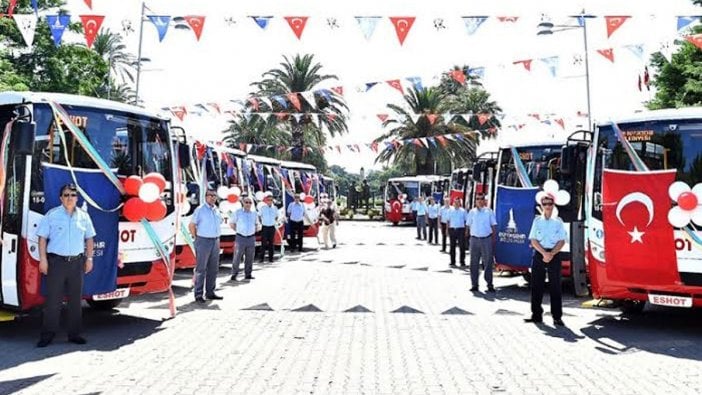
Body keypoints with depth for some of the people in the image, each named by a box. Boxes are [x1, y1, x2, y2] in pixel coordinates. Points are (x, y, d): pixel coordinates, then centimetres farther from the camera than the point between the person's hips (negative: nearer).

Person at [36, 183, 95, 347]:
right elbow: (43, 238, -2)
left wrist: (89, 258, 9)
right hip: (56, 261, -3)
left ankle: (74, 334, 18)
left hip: (77, 262, 3)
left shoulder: (84, 216, 8)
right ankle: (47, 334, 6)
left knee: (75, 299, 9)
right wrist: (43, 259, -8)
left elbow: (89, 238, 14)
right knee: (53, 299, -3)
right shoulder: (51, 215, -1)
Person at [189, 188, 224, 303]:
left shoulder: (217, 210, 11)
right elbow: (191, 225, -6)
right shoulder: (200, 209, -7)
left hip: (215, 241, 7)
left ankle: (210, 292, 19)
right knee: (201, 269, -4)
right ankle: (198, 294, 1)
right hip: (203, 242, -6)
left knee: (213, 268, 10)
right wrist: (197, 238, -5)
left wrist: (217, 237, 15)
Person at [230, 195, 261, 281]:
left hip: (251, 238, 3)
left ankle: (248, 274, 18)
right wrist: (237, 230, 2)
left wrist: (254, 230, 8)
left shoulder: (254, 213, 9)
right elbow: (231, 223, 7)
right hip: (240, 238, -3)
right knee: (237, 257, -4)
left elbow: (257, 224, 22)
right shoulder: (238, 212, 0)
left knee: (249, 258, 8)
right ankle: (234, 275, 3)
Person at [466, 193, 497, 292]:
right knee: (474, 263, 5)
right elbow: (468, 226, 12)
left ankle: (490, 284, 6)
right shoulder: (472, 212, 8)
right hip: (474, 239, 2)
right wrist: (469, 235, 2)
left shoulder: (489, 211, 4)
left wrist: (494, 238, -2)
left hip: (486, 239, -2)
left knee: (488, 262, 0)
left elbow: (494, 225, 5)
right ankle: (474, 284, 12)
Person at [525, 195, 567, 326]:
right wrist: (544, 253, -12)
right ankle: (536, 315, 11)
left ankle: (557, 317, 3)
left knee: (555, 286, -1)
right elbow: (533, 240, 1)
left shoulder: (558, 221, 5)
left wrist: (551, 254, -14)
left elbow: (562, 241, 0)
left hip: (554, 255, -1)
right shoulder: (537, 220, 7)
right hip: (539, 254, 1)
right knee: (537, 285, 3)